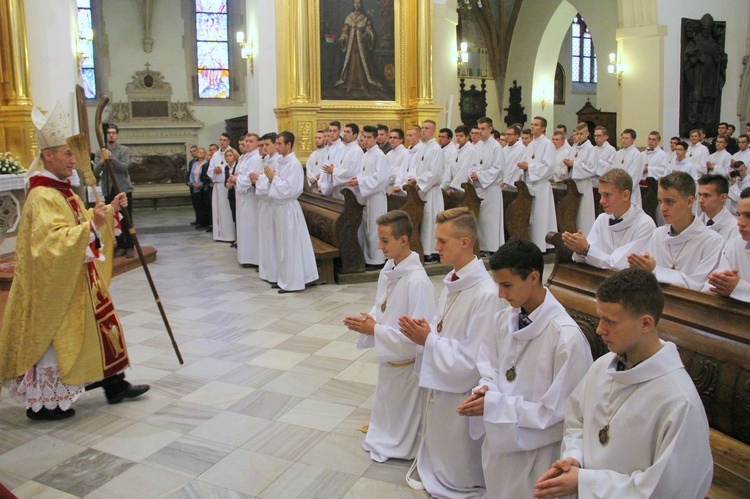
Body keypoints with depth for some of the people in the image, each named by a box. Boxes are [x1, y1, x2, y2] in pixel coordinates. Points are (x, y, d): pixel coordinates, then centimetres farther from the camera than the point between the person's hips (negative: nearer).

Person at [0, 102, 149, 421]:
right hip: (56, 285, -10)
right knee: (53, 337, 1)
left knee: (99, 327, 14)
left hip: (80, 280, 10)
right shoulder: (42, 196, -21)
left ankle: (114, 385, 25)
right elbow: (52, 241, -30)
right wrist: (91, 224, -36)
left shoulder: (62, 190, 11)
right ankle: (41, 402, 15)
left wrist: (110, 210, 13)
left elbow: (80, 224, 23)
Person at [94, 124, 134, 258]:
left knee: (127, 219, -1)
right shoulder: (99, 152, 6)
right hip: (108, 190, 3)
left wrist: (111, 158, -29)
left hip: (124, 189, -2)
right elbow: (95, 172, -4)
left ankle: (130, 247, 4)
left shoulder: (124, 150, 0)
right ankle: (120, 246, 14)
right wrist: (102, 160, -22)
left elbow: (125, 167, -16)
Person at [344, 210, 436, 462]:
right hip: (387, 358, 8)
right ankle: (384, 438, 49)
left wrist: (375, 330, -26)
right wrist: (365, 322, -9)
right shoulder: (388, 270, -1)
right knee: (385, 408, 27)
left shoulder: (417, 282, -28)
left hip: (406, 363, -8)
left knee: (402, 419, 13)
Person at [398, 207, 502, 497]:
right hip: (440, 382, 8)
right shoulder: (452, 281, 1)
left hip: (463, 394, -8)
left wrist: (428, 340, -23)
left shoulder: (486, 294, -27)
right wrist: (425, 330, -8)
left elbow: (474, 360, -26)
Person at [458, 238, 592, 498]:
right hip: (498, 443, 6)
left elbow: (558, 409, -20)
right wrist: (485, 391, -12)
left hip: (536, 454, -6)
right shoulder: (502, 320, -2)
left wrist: (494, 405, -22)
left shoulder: (567, 337, -23)